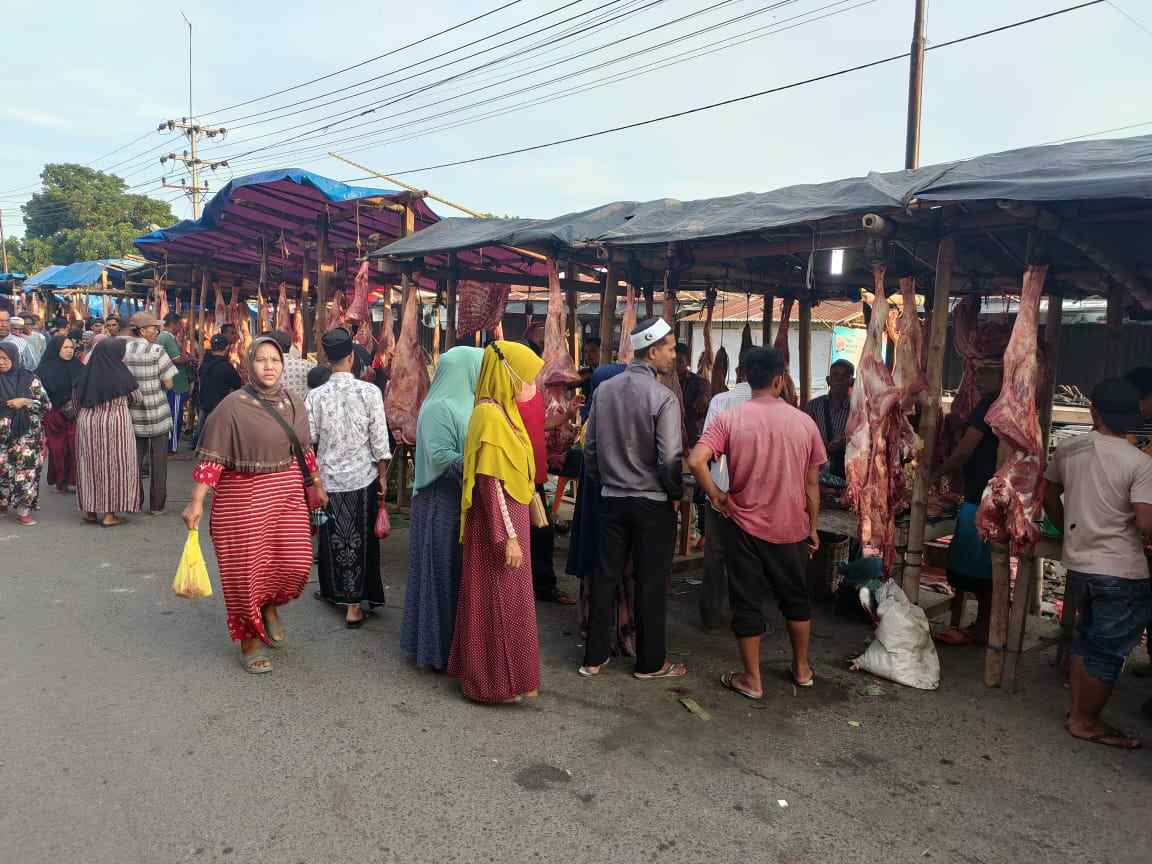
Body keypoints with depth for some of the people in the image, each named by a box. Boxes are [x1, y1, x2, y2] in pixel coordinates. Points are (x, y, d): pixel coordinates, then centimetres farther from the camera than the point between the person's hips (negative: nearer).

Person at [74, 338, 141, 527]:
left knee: (90, 465, 15)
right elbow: (136, 396, 2)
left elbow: (77, 401, 7)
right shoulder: (122, 375, -13)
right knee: (113, 466, 5)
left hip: (86, 423, 4)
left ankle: (90, 510, 23)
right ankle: (108, 513, 6)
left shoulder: (86, 374, 0)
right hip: (115, 424, -4)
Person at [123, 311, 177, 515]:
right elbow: (168, 384, -9)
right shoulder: (156, 350, -10)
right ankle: (157, 505, 9)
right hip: (157, 414, -4)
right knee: (158, 461, 4)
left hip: (133, 413, 4)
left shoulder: (122, 350, 2)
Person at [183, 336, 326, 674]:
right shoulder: (233, 405, -11)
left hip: (287, 494, 4)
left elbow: (305, 450, 16)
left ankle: (269, 605, 32)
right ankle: (249, 640, 24)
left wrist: (317, 486, 20)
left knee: (296, 562, -2)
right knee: (247, 568, 5)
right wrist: (196, 502, -14)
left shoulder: (293, 404, 5)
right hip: (243, 496, -4)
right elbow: (211, 457, -11)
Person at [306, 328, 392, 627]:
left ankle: (334, 591, 34)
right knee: (360, 540, 8)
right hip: (363, 477, -1)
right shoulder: (370, 392, -11)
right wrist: (383, 477, 2)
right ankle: (354, 604, 13)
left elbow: (308, 440, 0)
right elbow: (380, 442, -9)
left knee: (332, 538, 17)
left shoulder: (316, 395, -7)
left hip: (328, 478, 1)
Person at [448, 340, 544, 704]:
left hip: (509, 520, 10)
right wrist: (509, 536, -22)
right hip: (497, 524, -10)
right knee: (500, 602, 2)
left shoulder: (503, 413, 11)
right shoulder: (491, 417, -19)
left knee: (504, 599, 18)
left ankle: (485, 670, 32)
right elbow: (490, 483, -22)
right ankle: (497, 679, 16)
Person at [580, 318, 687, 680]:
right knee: (650, 583, 7)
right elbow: (670, 459, -18)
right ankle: (650, 662, 20)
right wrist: (677, 492, 0)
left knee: (605, 576, 13)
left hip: (611, 499, 5)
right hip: (653, 502, -5)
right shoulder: (663, 397, -16)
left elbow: (590, 447, 7)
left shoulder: (604, 390, 2)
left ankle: (594, 657, 22)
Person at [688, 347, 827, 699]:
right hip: (792, 528, 2)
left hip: (745, 525, -2)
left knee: (747, 601, 9)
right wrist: (812, 527, 13)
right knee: (796, 597, 21)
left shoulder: (729, 419, -11)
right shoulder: (804, 423, -5)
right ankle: (802, 668, 35)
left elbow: (696, 461, -24)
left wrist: (715, 495, -9)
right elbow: (811, 484, 1)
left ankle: (752, 679, 18)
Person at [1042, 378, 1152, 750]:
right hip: (1122, 570, -6)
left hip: (1080, 560, 6)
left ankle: (1078, 712, 29)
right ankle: (1086, 722, 19)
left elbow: (1048, 495, 14)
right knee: (1108, 651, 7)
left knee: (1087, 639, 20)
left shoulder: (1067, 449, 1)